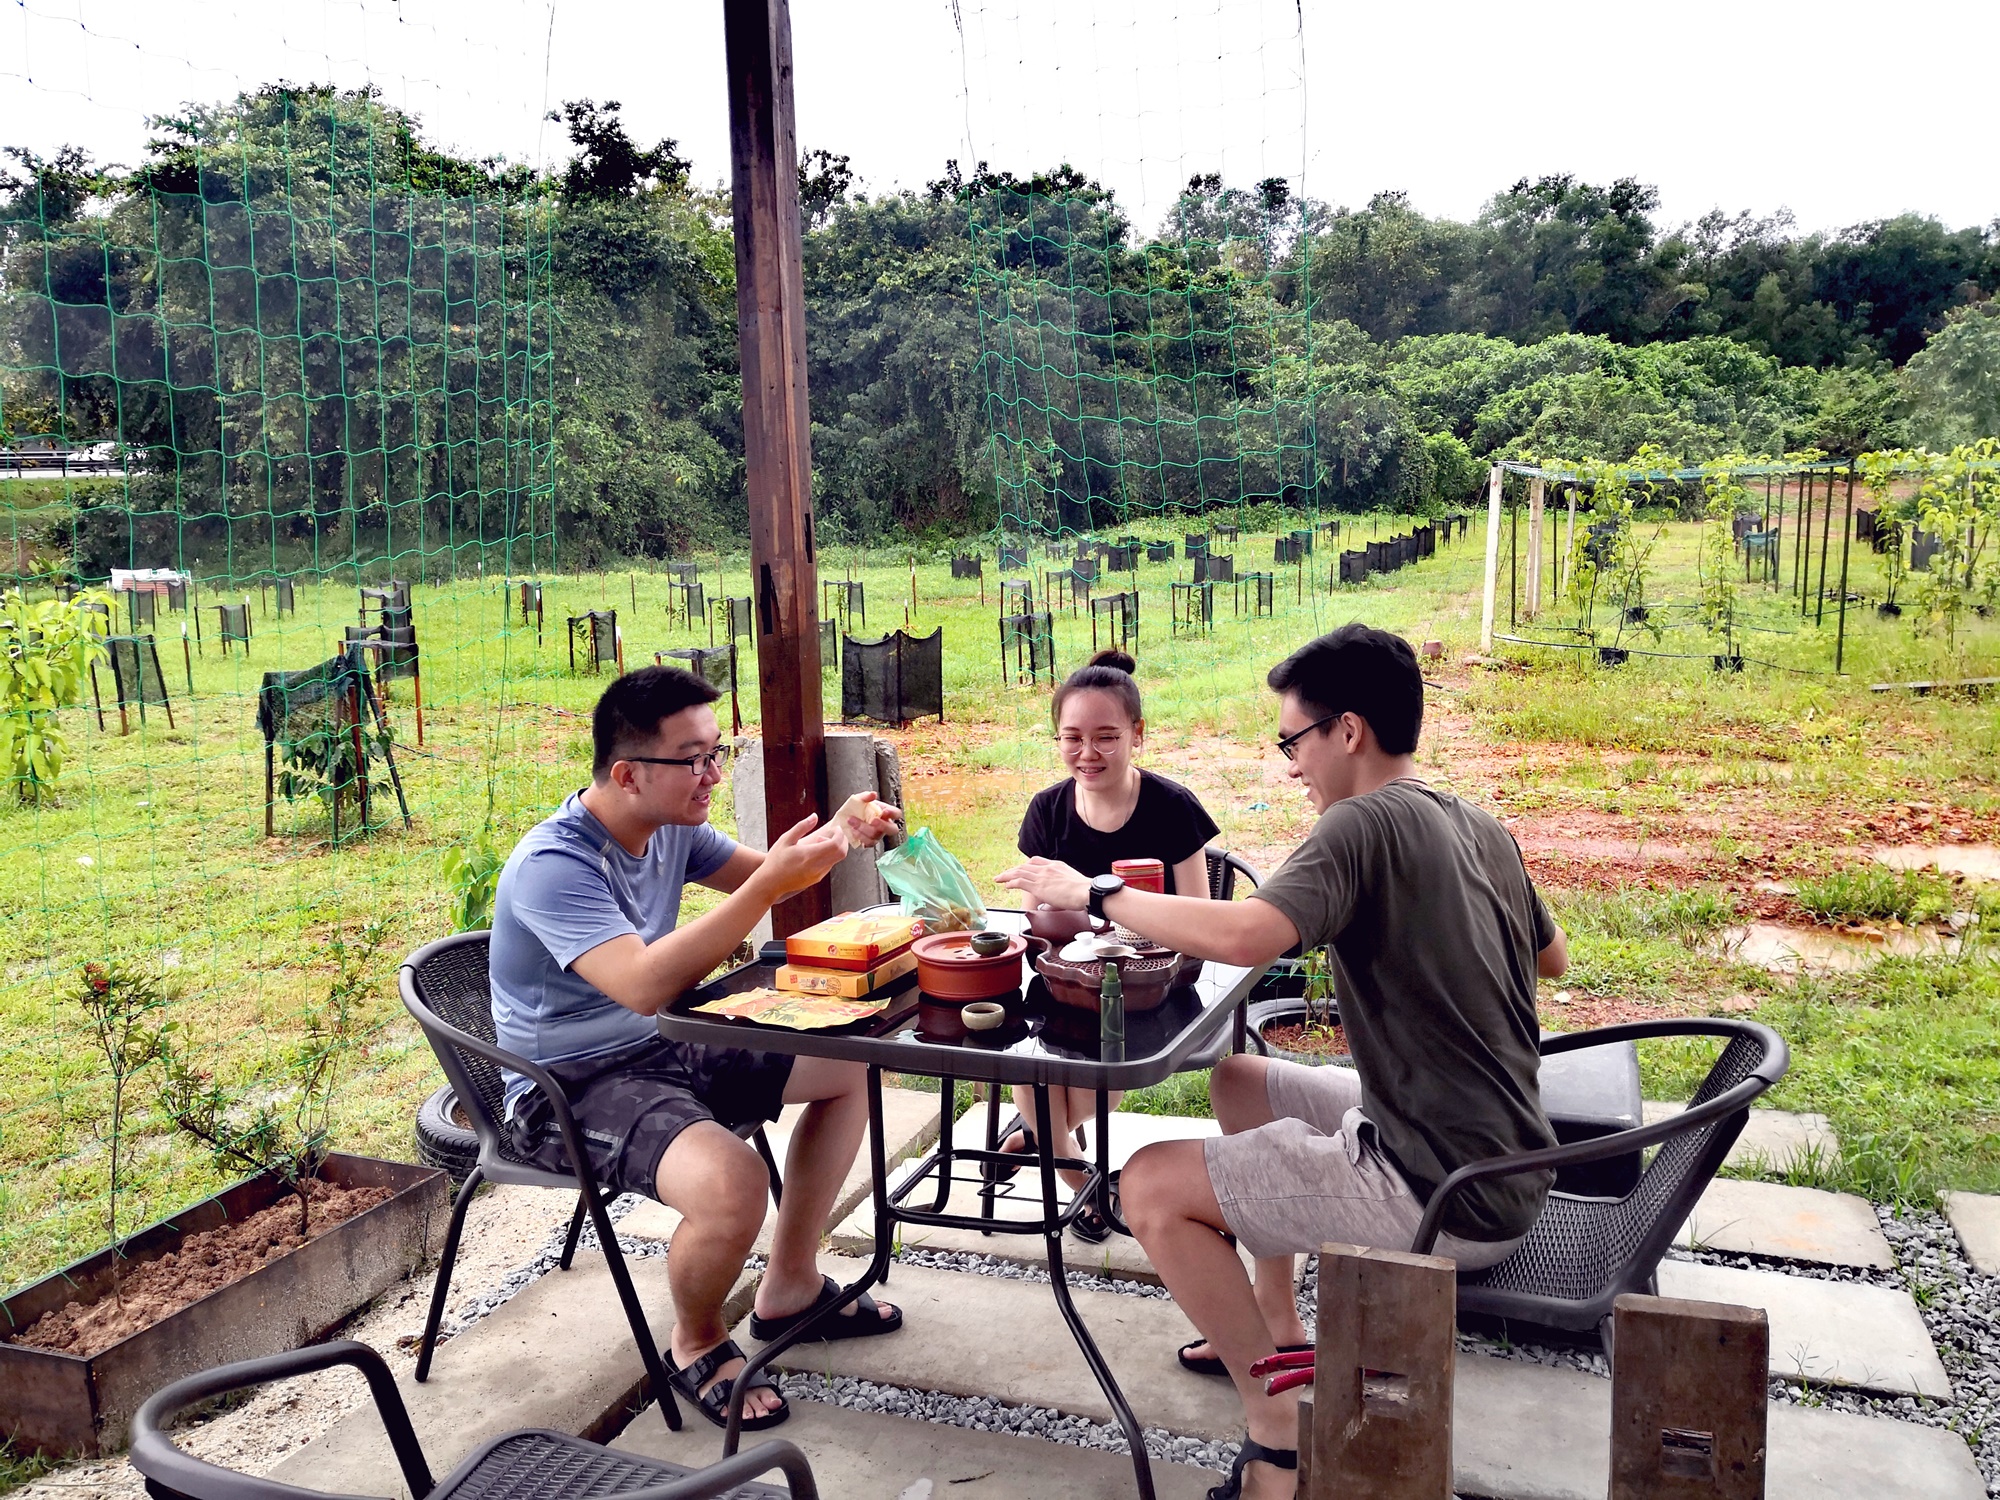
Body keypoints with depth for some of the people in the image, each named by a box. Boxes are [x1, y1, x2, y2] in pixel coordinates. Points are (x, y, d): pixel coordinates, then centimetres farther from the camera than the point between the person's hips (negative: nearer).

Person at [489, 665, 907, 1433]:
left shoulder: (670, 825, -1)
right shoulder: (553, 865, -26)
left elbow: (753, 874, 13)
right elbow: (645, 985, -39)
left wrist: (836, 833, -8)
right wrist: (772, 883, -40)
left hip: (665, 1047, 9)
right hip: (571, 1085, -9)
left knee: (852, 1065, 10)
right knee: (731, 1181, -35)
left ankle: (790, 1285, 19)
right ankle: (697, 1343, -1)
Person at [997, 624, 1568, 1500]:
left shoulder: (1365, 822, -19)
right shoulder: (1482, 830, 7)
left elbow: (1243, 936, -35)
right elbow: (1552, 958, 23)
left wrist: (1097, 895, -21)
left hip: (1449, 1197, -9)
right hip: (1506, 1158, 9)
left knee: (1153, 1187, -9)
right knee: (1238, 1080, 22)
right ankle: (1277, 1330, 32)